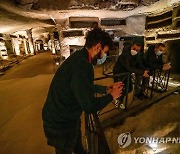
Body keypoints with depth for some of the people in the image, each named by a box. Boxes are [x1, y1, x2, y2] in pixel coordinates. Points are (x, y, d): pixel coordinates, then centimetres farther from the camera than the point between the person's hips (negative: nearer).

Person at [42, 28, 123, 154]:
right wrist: (111, 96, -12)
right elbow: (90, 106, -29)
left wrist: (106, 89, 10)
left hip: (65, 117, 9)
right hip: (61, 124, -8)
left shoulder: (79, 57, 0)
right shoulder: (82, 65, -33)